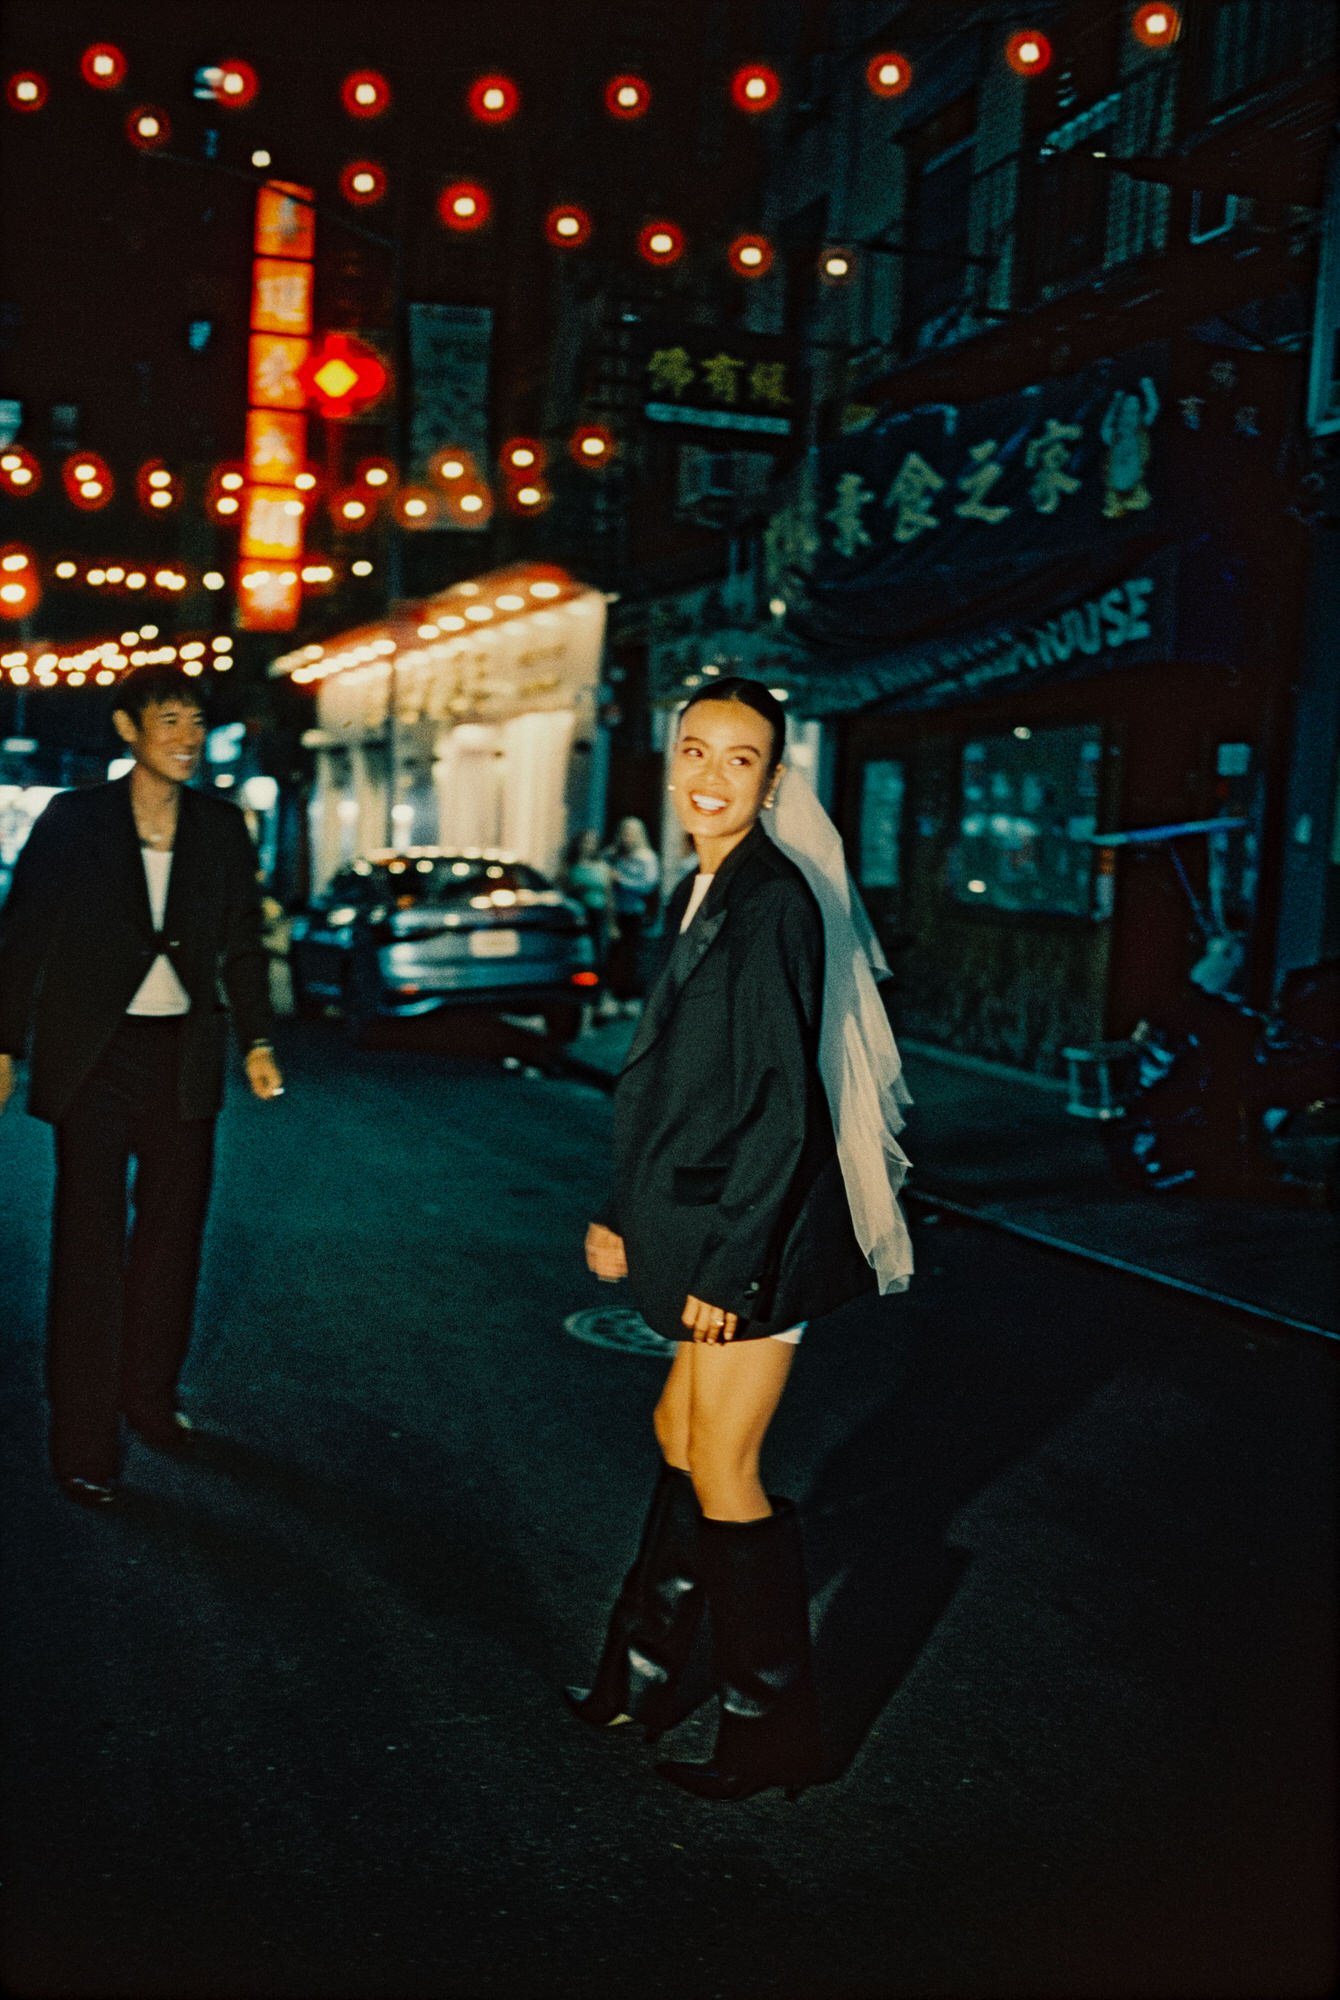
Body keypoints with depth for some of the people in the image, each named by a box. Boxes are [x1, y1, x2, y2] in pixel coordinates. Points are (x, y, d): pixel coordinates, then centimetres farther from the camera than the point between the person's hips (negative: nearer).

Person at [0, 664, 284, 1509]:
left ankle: (150, 1394, 32)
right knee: (91, 1243, -1)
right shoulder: (74, 820, -4)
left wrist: (258, 1041, 6)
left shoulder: (221, 826, 5)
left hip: (183, 1057, 4)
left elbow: (242, 941, 12)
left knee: (174, 1232, 13)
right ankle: (84, 1441, 8)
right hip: (95, 1056, -4)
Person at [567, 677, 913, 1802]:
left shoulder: (774, 900, -17)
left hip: (752, 1227, -9)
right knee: (682, 1436, 19)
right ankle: (650, 1674, 35)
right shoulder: (702, 896, 12)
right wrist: (628, 1215, 18)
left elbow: (781, 1105, -20)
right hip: (702, 1214, 9)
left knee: (722, 1475, 1)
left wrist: (728, 1262, -20)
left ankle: (774, 1729, 18)